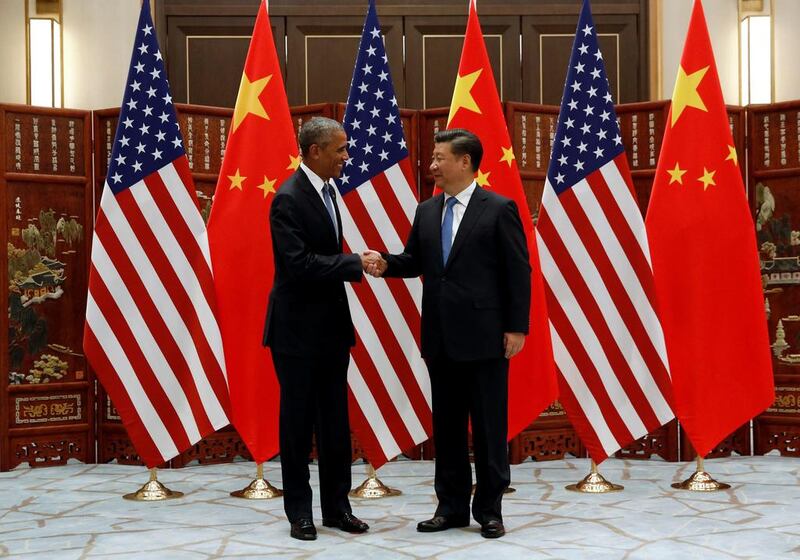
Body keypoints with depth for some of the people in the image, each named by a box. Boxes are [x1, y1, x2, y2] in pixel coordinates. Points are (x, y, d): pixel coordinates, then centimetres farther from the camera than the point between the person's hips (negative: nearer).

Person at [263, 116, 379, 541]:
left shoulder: (326, 189, 9)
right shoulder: (289, 199, -17)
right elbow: (299, 264, -25)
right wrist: (356, 263, -22)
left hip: (331, 324, 8)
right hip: (298, 328, -8)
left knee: (335, 422, 11)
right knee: (297, 421, 3)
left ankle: (336, 506, 20)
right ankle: (299, 511, 14)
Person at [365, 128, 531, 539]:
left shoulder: (499, 209, -6)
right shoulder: (427, 211, 11)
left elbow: (518, 272, -7)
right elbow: (415, 260, 16)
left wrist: (516, 328, -11)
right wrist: (386, 263, -6)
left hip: (484, 336, -6)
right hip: (440, 337, 6)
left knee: (489, 426, 3)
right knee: (446, 425, 11)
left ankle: (489, 509, 14)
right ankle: (452, 506, 22)